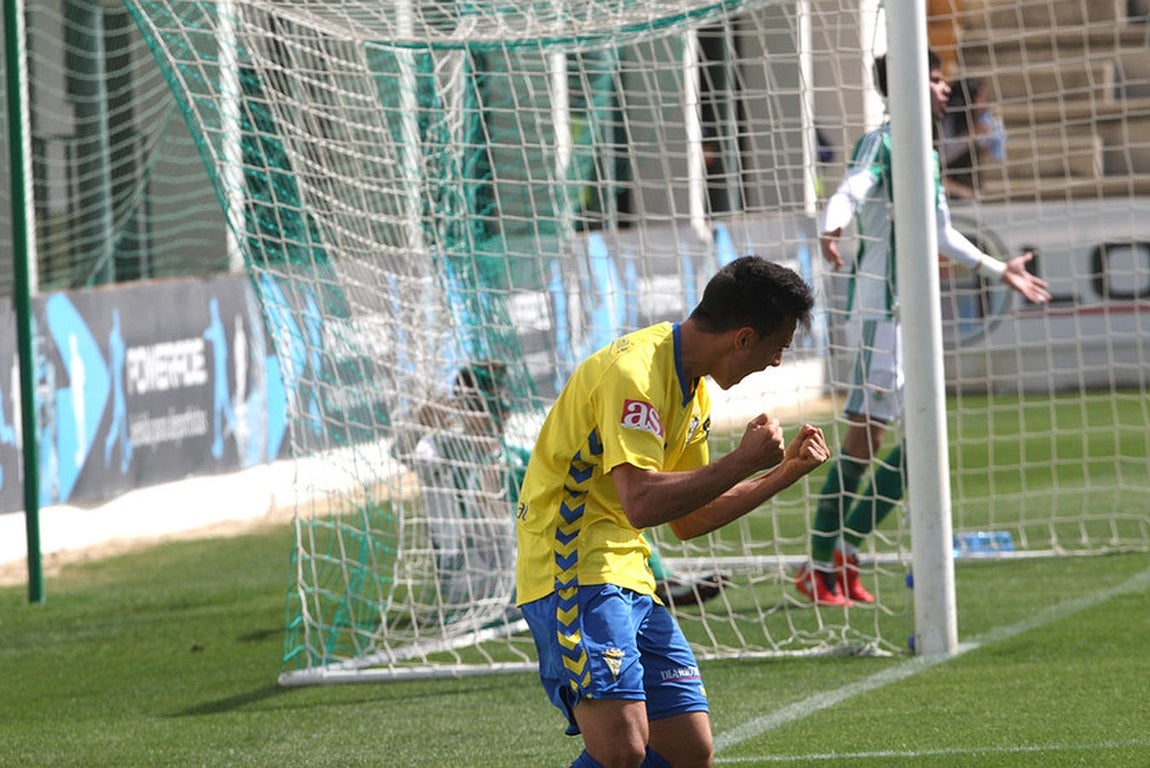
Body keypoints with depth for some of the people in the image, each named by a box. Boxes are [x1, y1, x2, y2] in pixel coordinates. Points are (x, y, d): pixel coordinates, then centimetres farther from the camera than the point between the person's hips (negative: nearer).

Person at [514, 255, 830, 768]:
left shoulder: (693, 388, 15)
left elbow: (689, 519, 21)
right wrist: (743, 462, -21)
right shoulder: (635, 370, -17)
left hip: (628, 578, 10)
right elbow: (642, 503, -28)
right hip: (573, 572, -10)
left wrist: (784, 472, 17)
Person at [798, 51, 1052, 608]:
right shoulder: (882, 143, -8)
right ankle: (818, 567, -3)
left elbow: (942, 236, 28)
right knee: (864, 436, -9)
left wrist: (1000, 271, 36)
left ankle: (845, 550, 13)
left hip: (916, 311, 9)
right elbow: (847, 195, -25)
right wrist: (831, 231, -47)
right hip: (881, 308, -9)